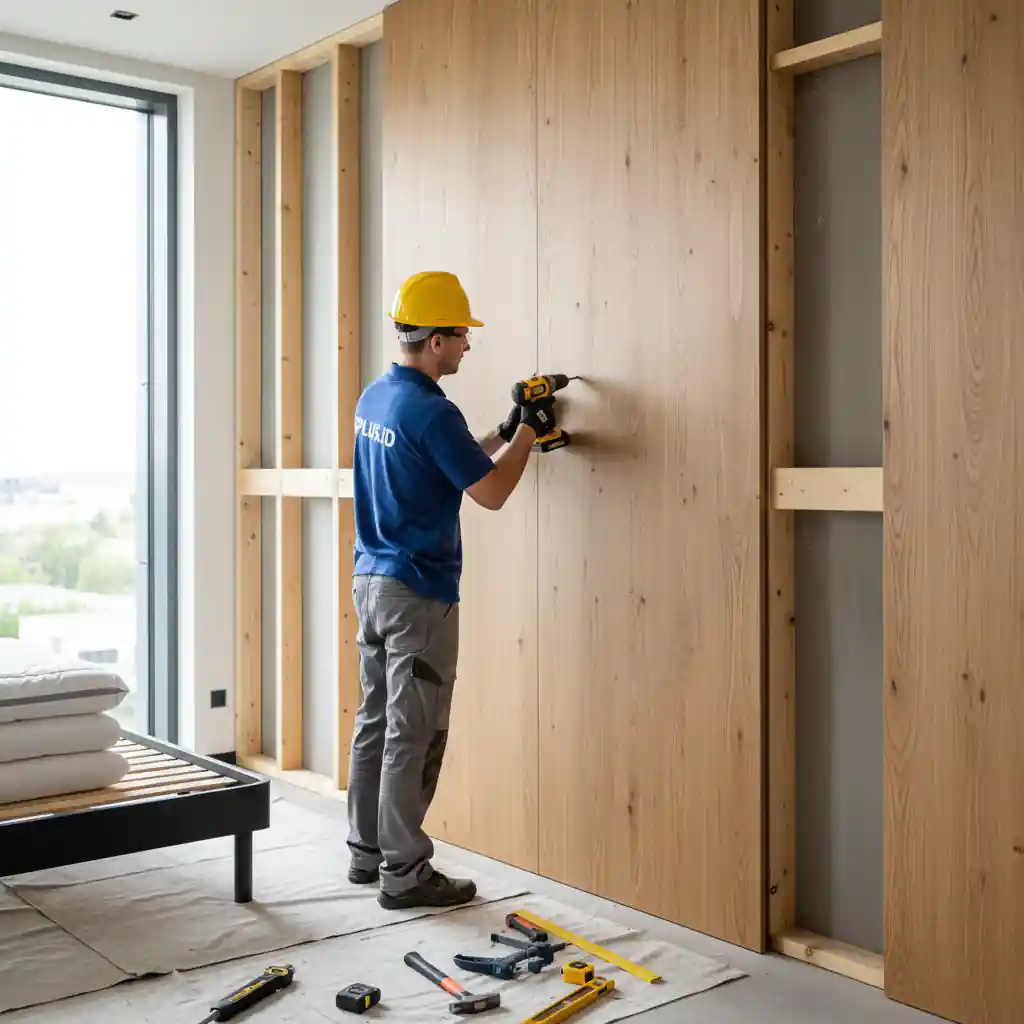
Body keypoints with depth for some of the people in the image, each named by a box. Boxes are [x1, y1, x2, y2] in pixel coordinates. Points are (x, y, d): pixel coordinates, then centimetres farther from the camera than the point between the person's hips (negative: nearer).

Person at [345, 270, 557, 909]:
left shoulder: (374, 399, 11)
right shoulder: (432, 411, -17)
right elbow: (492, 493, -13)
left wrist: (503, 434, 19)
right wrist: (528, 434, 1)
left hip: (370, 580, 9)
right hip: (418, 592, -9)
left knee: (376, 723, 15)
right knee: (414, 736, -2)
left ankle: (368, 851, 24)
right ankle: (405, 873, 6)